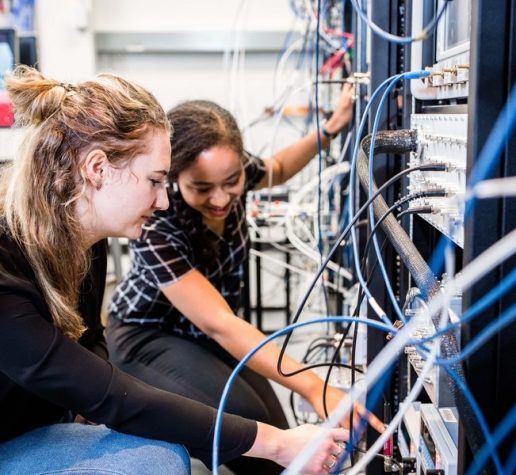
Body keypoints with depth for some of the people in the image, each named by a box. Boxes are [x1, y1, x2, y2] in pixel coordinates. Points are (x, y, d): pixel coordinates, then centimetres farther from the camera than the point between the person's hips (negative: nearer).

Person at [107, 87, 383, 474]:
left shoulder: (233, 173, -19)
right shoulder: (155, 227, -36)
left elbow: (276, 170, 7)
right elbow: (218, 324, -42)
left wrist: (329, 131, -8)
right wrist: (314, 387, -51)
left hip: (209, 328, 6)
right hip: (150, 336, -5)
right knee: (244, 418, -28)